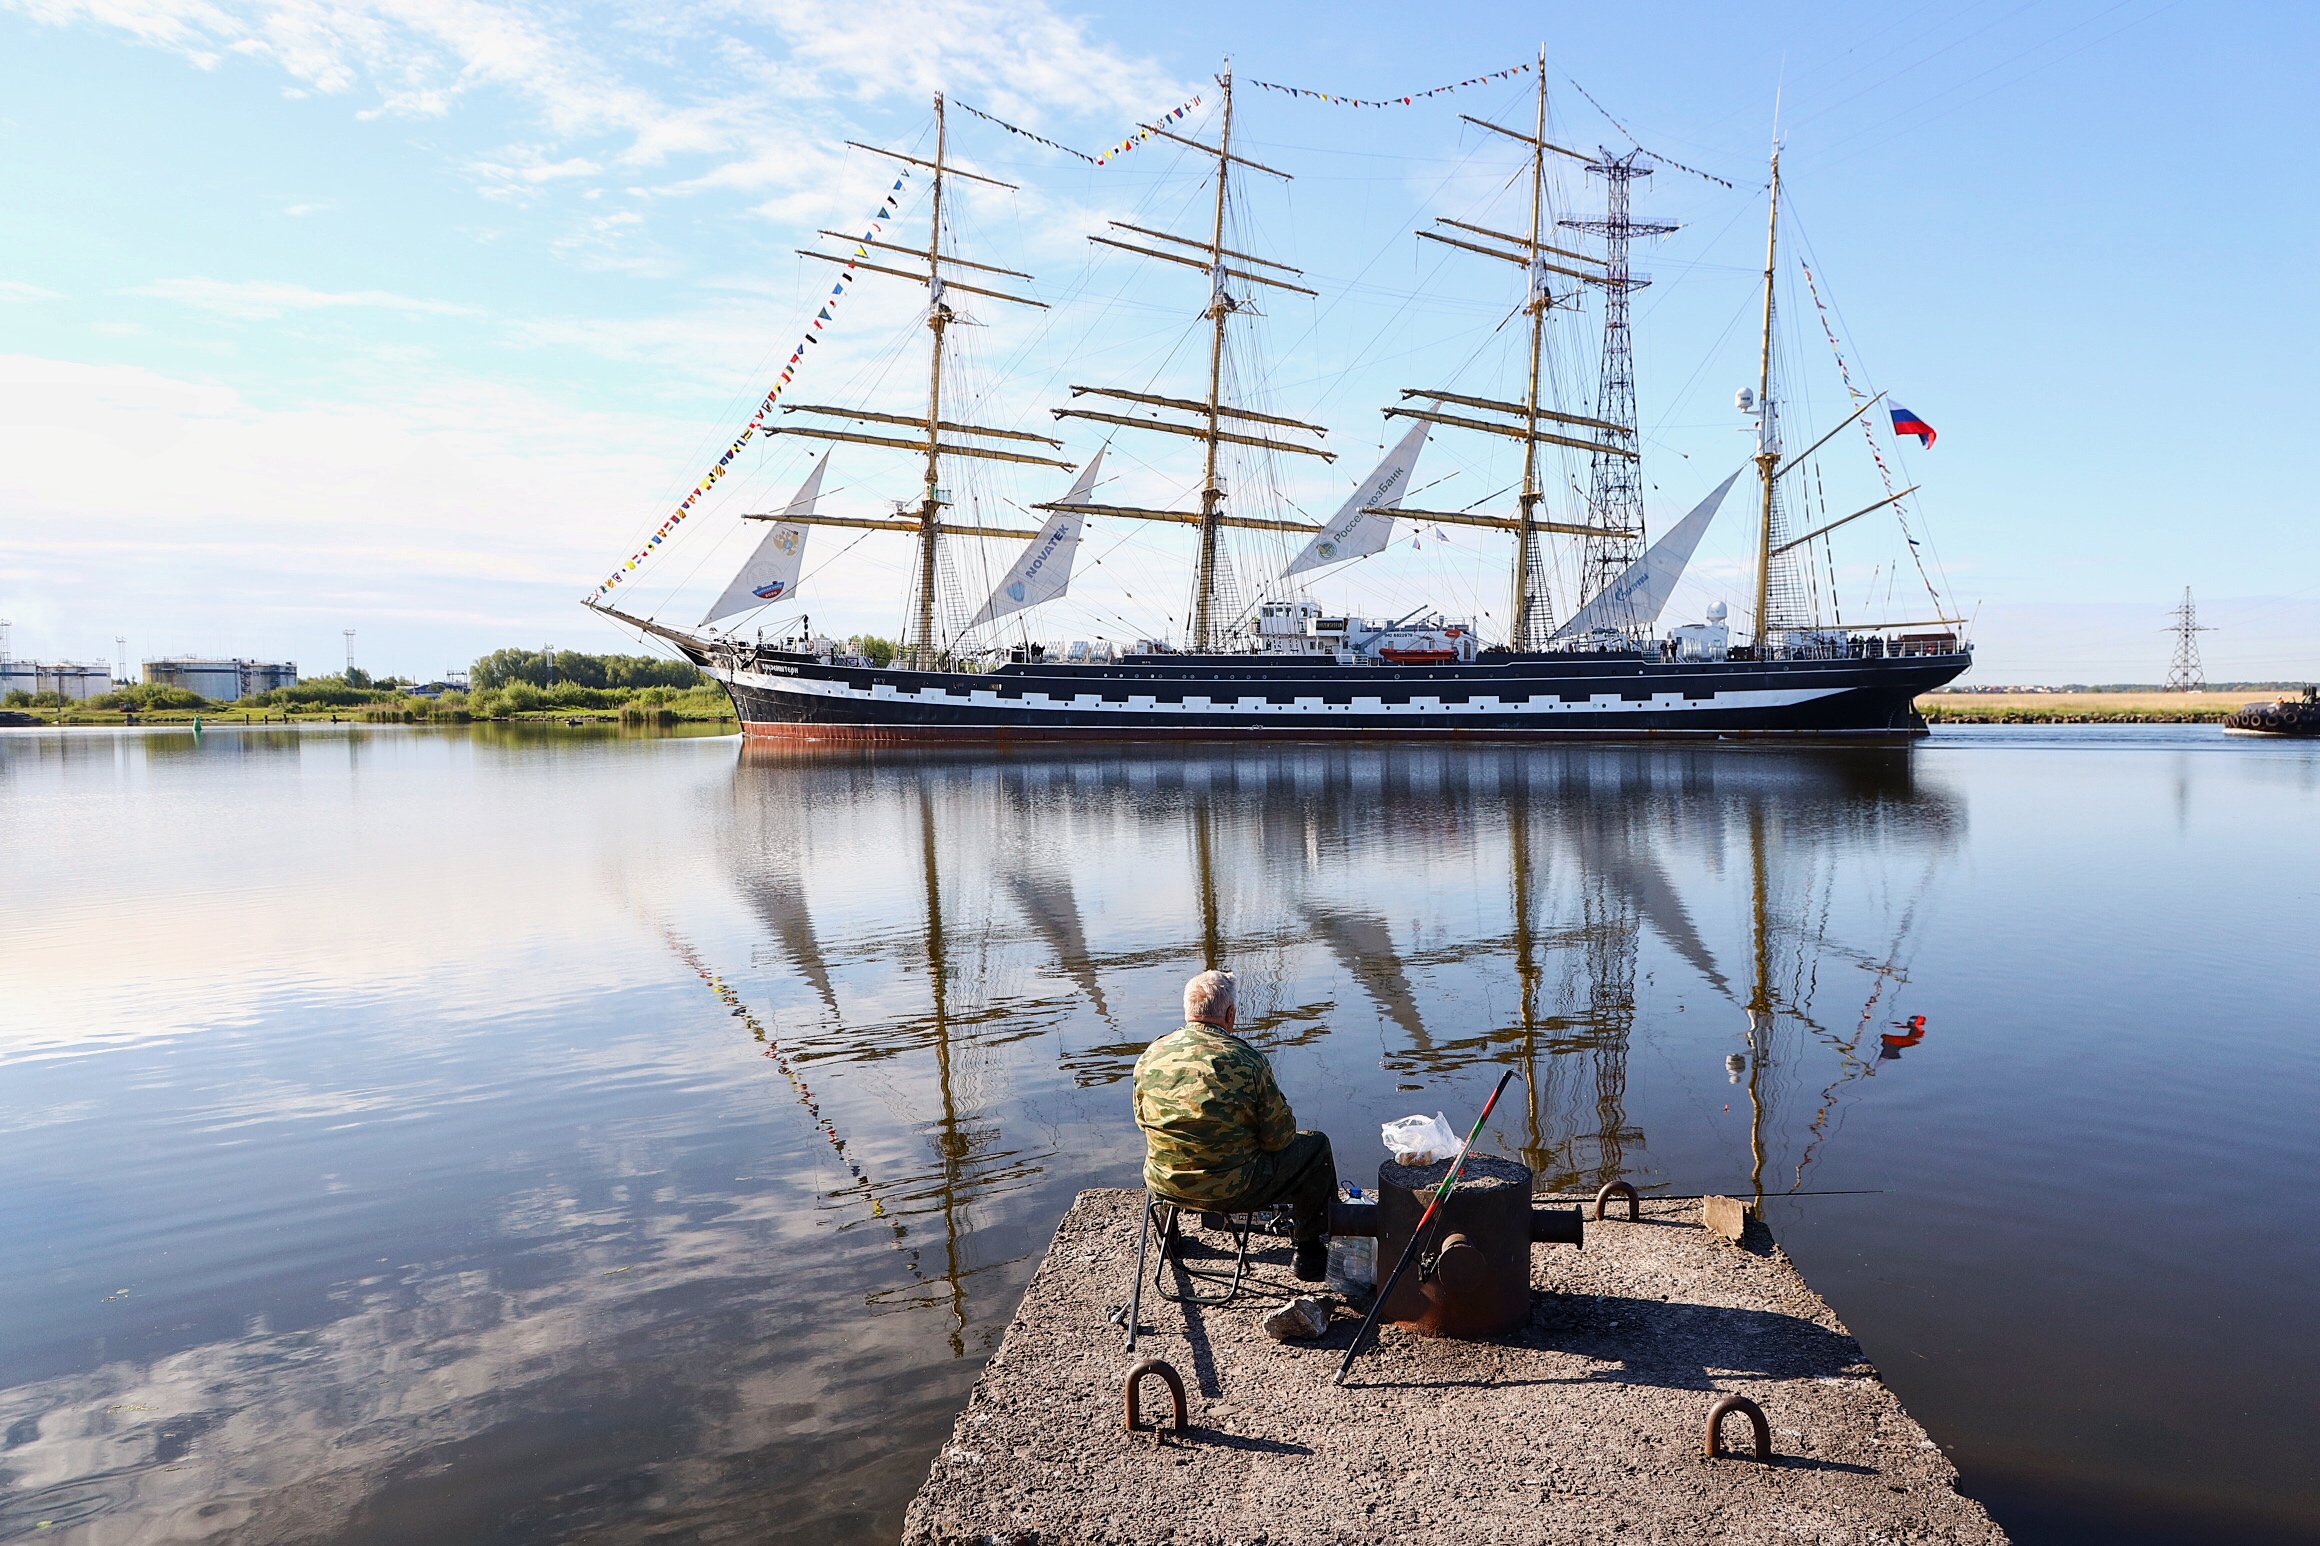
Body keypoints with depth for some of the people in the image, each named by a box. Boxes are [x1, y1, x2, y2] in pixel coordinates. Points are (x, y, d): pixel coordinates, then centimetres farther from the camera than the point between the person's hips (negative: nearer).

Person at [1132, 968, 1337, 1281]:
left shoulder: (1150, 1057, -4)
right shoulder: (1247, 1061, -17)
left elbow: (1143, 1120, 10)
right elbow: (1279, 1137, -11)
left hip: (1163, 1185, 5)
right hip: (1230, 1191, -5)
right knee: (1316, 1145, 16)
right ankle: (1310, 1253, 30)